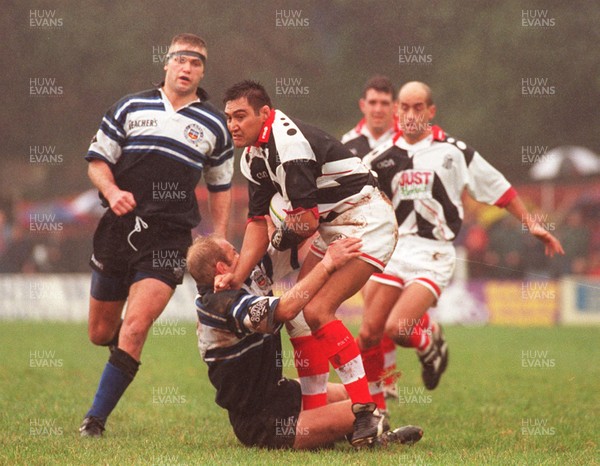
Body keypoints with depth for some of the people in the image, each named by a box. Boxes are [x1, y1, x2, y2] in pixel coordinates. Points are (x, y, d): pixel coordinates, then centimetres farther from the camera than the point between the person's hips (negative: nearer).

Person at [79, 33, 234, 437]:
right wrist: (112, 191, -11)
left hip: (170, 237, -2)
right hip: (120, 228, 2)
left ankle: (96, 419, -10)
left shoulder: (214, 125, 10)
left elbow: (221, 185, 19)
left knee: (134, 328, -17)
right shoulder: (131, 108, 8)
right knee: (101, 333, 7)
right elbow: (97, 159, 9)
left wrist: (219, 240, 10)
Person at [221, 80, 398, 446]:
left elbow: (306, 221, -24)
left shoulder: (288, 143, -23)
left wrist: (282, 240, -2)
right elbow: (258, 222, 7)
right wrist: (238, 275, -5)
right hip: (335, 229, 10)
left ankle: (368, 412, -19)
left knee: (318, 311, -21)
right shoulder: (254, 155, 7)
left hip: (366, 222, -10)